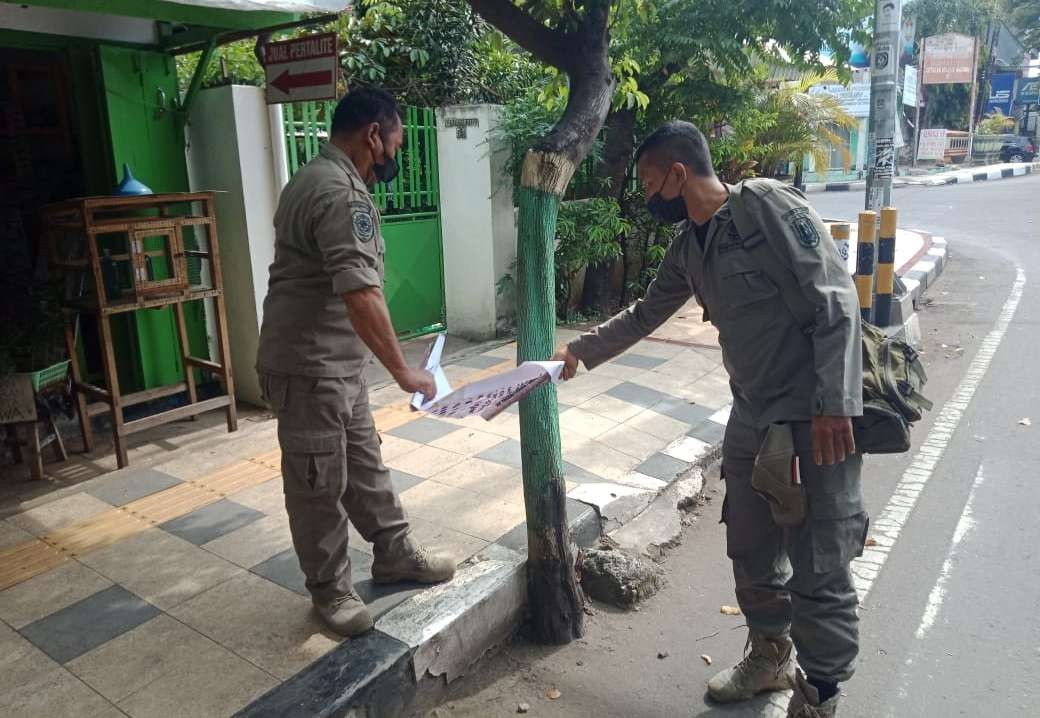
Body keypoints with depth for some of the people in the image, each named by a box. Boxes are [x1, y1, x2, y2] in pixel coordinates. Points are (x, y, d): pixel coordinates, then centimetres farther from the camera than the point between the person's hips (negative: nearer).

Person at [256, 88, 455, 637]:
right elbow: (360, 295, -31)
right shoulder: (341, 193, -22)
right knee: (320, 483, 5)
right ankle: (330, 590, 21)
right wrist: (402, 371, -25)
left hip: (338, 364, 11)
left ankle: (393, 554, 33)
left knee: (364, 464, 19)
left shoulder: (317, 179, 14)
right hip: (310, 369, -11)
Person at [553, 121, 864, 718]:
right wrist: (580, 352, 29)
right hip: (753, 413, 8)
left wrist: (834, 404, -21)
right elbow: (645, 315, 25)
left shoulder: (769, 205, -14)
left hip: (818, 414, -7)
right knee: (752, 549, 16)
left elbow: (836, 300, -17)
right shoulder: (687, 250, 10)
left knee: (818, 567, 0)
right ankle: (771, 656, 38)